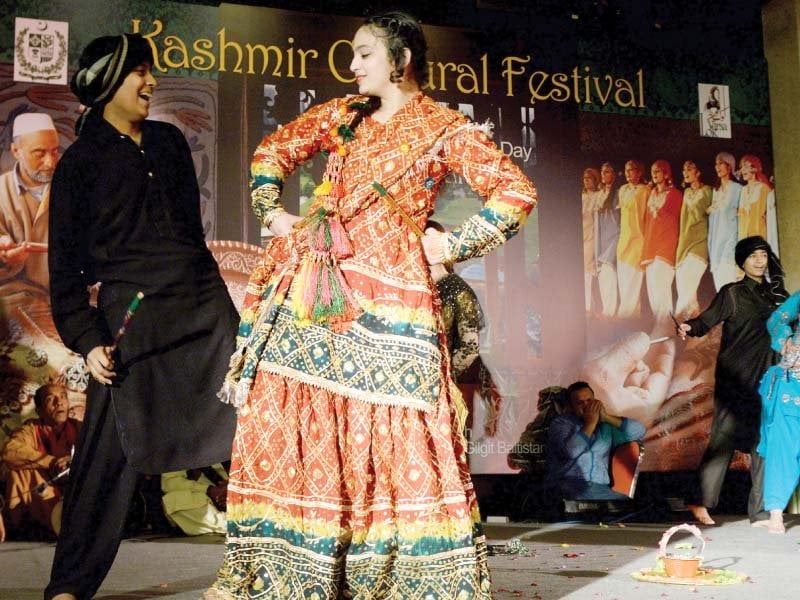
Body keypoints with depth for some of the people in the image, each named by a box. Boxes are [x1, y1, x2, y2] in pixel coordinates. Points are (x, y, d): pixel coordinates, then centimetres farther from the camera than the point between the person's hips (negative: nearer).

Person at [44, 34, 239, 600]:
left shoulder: (169, 141, 16)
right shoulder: (81, 162, 3)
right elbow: (66, 264, 0)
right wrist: (86, 339, -8)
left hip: (205, 305, 5)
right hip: (132, 315, -4)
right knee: (111, 453, -2)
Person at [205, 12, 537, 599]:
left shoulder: (445, 129, 4)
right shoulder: (341, 114, 17)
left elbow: (517, 192, -1)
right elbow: (274, 150, 28)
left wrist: (453, 245, -4)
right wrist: (273, 212, 14)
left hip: (386, 288, -4)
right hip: (309, 284, 5)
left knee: (392, 429, -7)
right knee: (287, 422, 3)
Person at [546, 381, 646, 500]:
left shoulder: (606, 425, 19)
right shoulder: (561, 423, 9)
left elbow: (639, 431, 10)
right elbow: (570, 451, -11)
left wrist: (607, 417, 3)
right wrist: (590, 423, -3)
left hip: (600, 489, 4)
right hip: (567, 485, -4)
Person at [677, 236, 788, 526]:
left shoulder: (777, 293, 15)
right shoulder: (732, 293, 0)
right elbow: (708, 319, -11)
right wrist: (690, 327, -30)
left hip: (767, 379, 5)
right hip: (735, 379, -5)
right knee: (725, 436, -9)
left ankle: (761, 512, 8)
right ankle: (702, 501, -4)